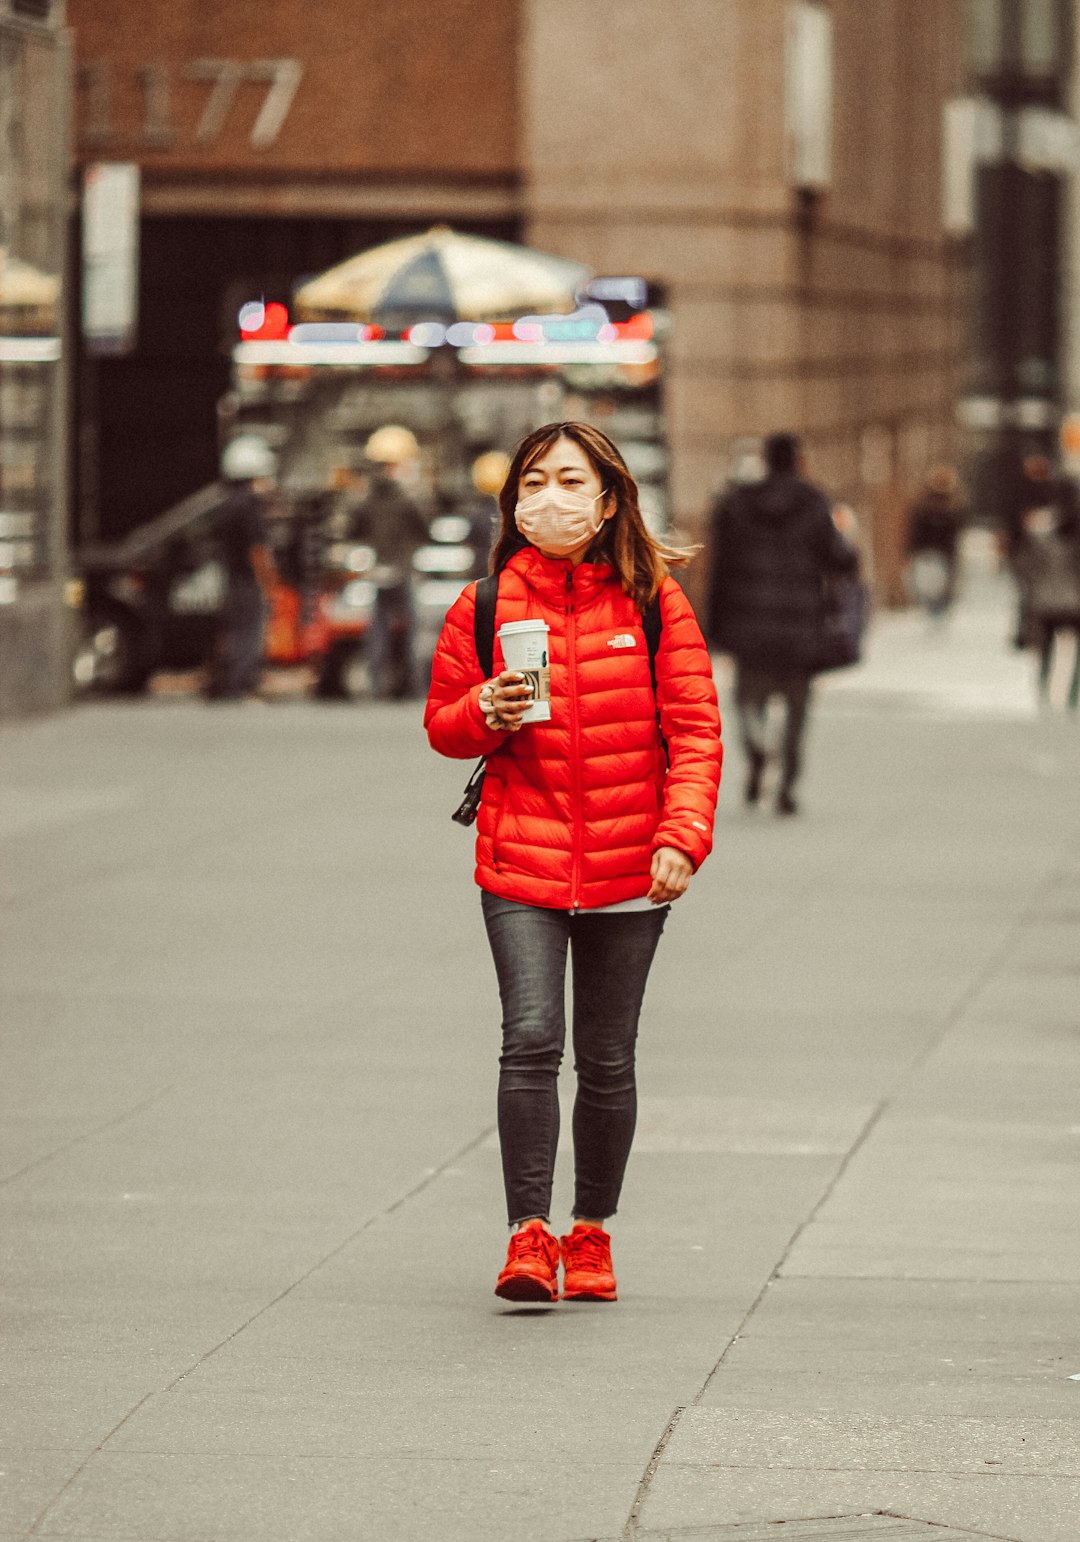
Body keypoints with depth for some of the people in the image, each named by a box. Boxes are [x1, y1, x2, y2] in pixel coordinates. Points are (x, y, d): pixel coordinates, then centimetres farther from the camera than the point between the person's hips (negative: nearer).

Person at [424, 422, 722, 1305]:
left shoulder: (653, 601, 1)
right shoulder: (486, 605, 3)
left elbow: (694, 729, 0)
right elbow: (443, 726, 11)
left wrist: (683, 836, -12)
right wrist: (487, 712, -12)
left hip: (628, 869, 0)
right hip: (521, 864, 0)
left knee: (606, 1060, 8)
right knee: (532, 1039, -15)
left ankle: (592, 1233, 23)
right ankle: (528, 1235, -12)